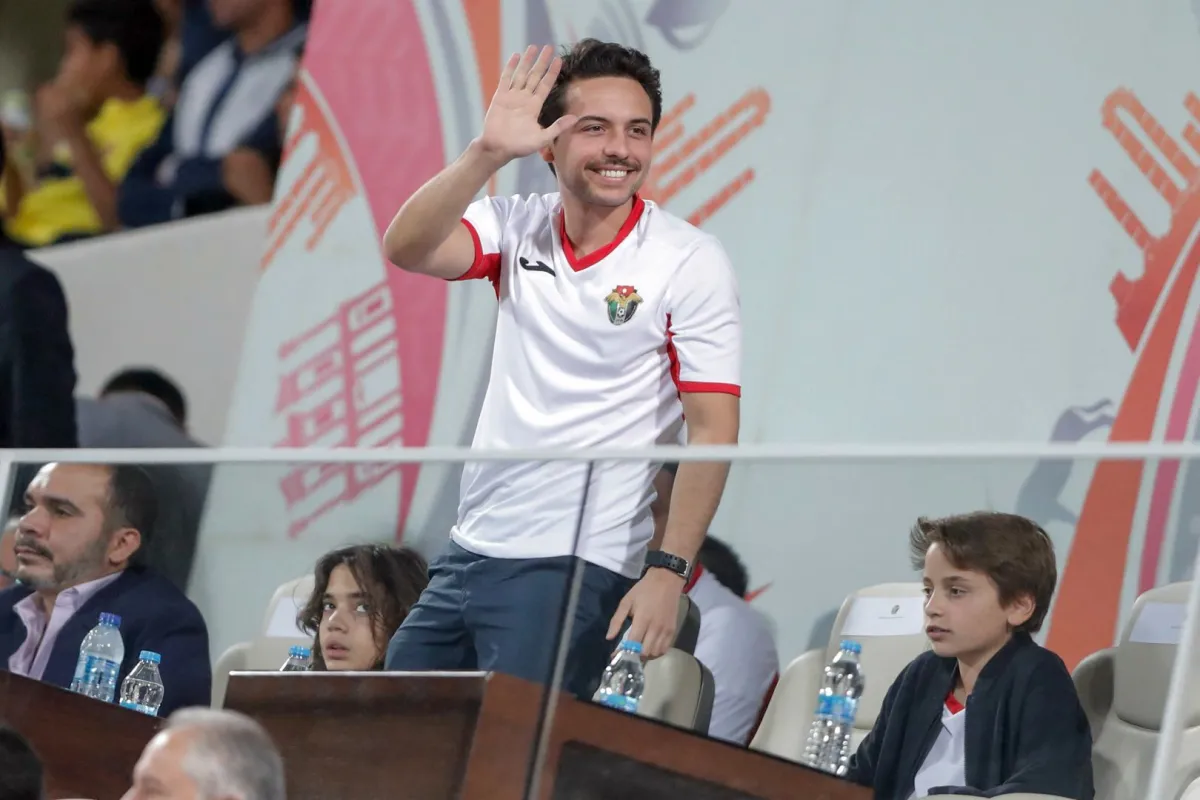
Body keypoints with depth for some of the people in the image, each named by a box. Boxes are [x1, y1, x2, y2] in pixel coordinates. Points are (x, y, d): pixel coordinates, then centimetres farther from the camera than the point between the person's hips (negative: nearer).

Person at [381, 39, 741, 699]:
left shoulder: (690, 262, -7)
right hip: (470, 548, 6)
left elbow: (712, 431, -11)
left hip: (575, 569, -5)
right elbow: (407, 249, -14)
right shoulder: (518, 228, 4)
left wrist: (669, 571, -19)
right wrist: (488, 151, -28)